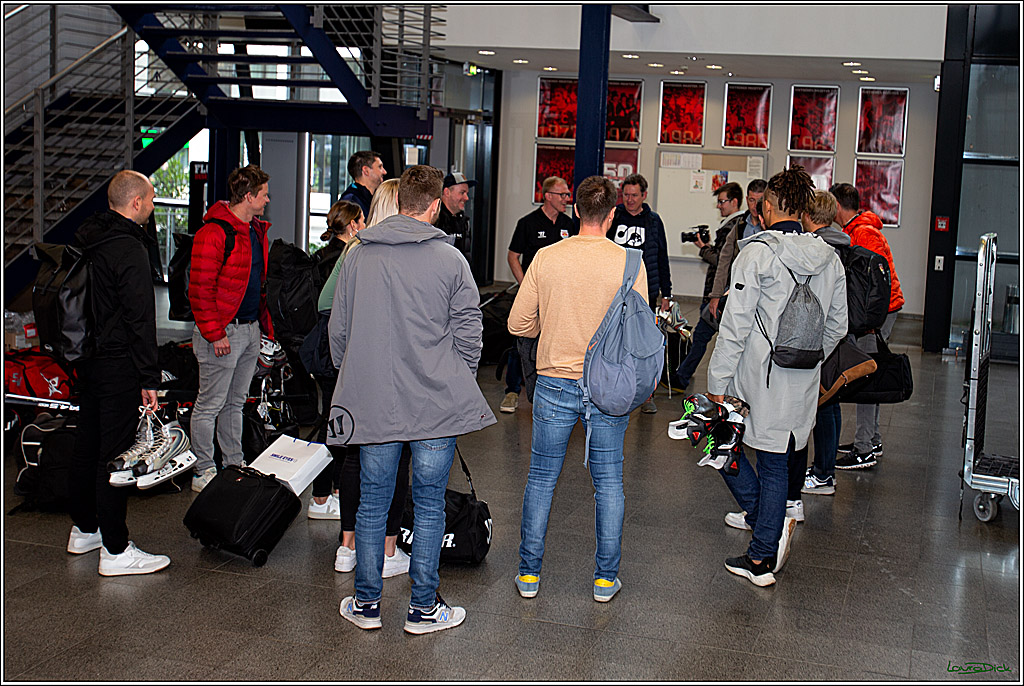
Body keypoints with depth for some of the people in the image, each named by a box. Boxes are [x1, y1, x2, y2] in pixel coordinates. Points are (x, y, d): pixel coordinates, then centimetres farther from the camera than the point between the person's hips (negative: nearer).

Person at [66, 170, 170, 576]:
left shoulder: (87, 238, 9)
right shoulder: (130, 250, -19)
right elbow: (139, 320, -21)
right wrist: (149, 379, -18)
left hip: (87, 358, 10)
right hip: (118, 365, -10)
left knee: (87, 446, 18)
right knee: (115, 453, -5)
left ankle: (83, 530, 32)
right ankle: (115, 550, -1)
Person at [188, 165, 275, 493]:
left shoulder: (257, 231, 14)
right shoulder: (214, 233, -15)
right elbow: (200, 288, -18)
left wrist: (265, 323, 17)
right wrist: (214, 333, -20)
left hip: (251, 330, 9)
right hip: (223, 332, -9)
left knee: (235, 404, 17)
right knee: (210, 405, 0)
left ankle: (235, 466, 26)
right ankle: (203, 472, 8)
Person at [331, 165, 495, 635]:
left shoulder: (357, 256, 2)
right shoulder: (450, 260, -6)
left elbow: (338, 331, 9)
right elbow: (469, 336, -3)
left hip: (371, 403, 2)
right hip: (436, 404, -2)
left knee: (372, 502, 11)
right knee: (429, 503, 7)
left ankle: (366, 603, 20)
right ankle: (424, 608, 15)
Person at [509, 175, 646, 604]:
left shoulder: (546, 258, -6)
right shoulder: (629, 263, -9)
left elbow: (519, 324, -2)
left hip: (554, 384, 1)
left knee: (541, 479, 13)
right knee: (608, 483, 12)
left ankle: (529, 573, 21)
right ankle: (606, 577, 20)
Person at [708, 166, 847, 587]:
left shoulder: (757, 254, -13)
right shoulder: (829, 260, 5)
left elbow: (735, 325, -15)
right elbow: (836, 326, 12)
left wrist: (718, 381, -10)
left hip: (754, 378, -6)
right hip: (802, 384, 6)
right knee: (775, 464, 13)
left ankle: (768, 519, 3)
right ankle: (762, 559, 18)